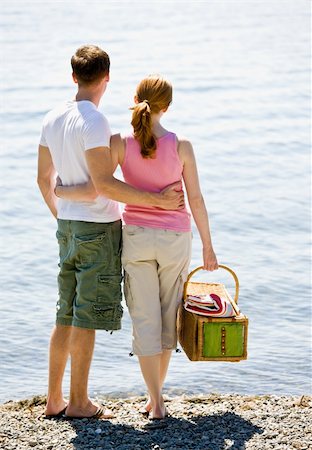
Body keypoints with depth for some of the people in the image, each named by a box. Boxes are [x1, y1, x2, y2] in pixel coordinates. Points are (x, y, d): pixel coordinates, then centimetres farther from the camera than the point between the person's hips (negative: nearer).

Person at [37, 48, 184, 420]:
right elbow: (103, 184, -22)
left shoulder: (52, 119, 8)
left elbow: (44, 179, 15)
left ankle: (54, 400, 18)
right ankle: (78, 402, 6)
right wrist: (157, 200, -18)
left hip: (67, 226, 8)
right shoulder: (93, 122, -17)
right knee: (87, 318, -1)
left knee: (66, 316, 13)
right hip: (99, 228, -8)